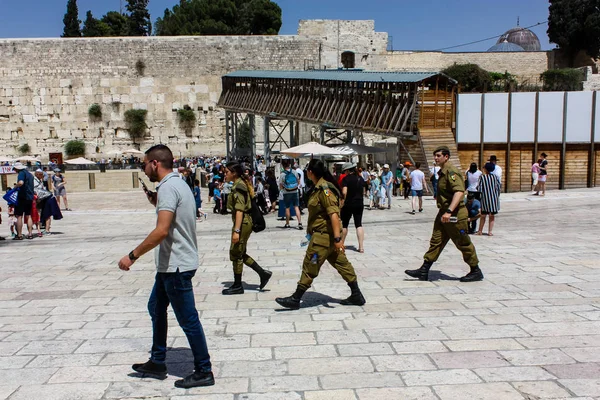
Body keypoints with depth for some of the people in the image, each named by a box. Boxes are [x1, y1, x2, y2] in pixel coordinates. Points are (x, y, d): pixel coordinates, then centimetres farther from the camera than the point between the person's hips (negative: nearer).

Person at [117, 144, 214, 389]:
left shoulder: (168, 188, -19)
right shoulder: (178, 183, 13)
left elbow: (161, 231, -28)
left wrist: (132, 256, -22)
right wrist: (157, 204, 11)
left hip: (176, 265, -11)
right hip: (171, 264, 11)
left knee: (188, 319, 0)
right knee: (156, 308, 21)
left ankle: (204, 372, 13)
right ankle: (157, 363, 33)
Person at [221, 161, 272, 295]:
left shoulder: (238, 187, -16)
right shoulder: (241, 184, 14)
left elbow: (239, 210, -23)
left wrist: (236, 230, -26)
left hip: (242, 223, -10)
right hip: (245, 221, 10)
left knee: (235, 254, 1)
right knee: (240, 253, 15)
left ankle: (237, 286, 11)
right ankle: (263, 273, 16)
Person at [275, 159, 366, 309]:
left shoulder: (324, 188, -19)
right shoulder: (320, 187, 11)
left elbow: (333, 214, -24)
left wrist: (337, 238, -27)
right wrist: (310, 230, 26)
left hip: (324, 235, -10)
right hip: (325, 234, 10)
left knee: (310, 266, -2)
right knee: (341, 263, 13)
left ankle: (295, 299, 7)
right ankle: (357, 295, 20)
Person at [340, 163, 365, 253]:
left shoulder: (346, 179, -11)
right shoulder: (360, 178, 8)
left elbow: (344, 192, -20)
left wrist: (343, 201, -10)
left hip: (348, 204, -5)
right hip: (360, 204, 5)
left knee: (344, 224, 11)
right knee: (359, 224, 5)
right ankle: (361, 247, -3)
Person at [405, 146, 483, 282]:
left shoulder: (451, 172, -17)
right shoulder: (443, 172, 14)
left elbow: (459, 192, -30)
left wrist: (449, 211, -37)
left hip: (455, 215, -10)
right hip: (444, 213, 10)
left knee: (463, 244, 2)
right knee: (436, 241, 7)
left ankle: (476, 272, 18)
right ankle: (424, 271, 8)